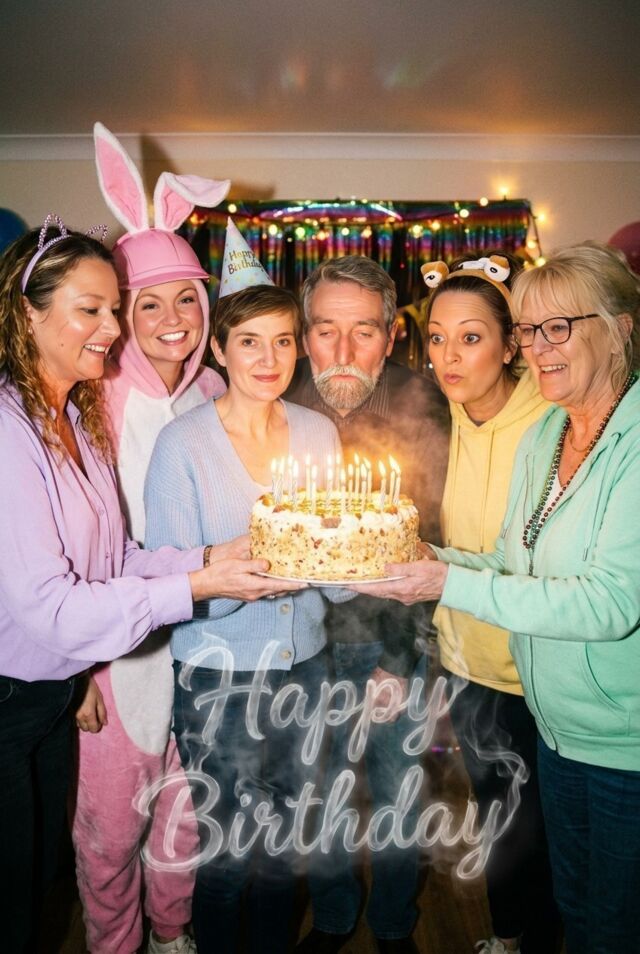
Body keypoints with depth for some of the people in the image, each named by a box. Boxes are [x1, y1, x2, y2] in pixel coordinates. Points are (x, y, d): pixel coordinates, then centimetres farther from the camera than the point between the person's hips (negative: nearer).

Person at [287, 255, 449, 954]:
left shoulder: (419, 406, -13)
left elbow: (437, 536, -9)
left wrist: (402, 651, -13)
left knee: (397, 796, 16)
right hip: (305, 640, 2)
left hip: (393, 640, -1)